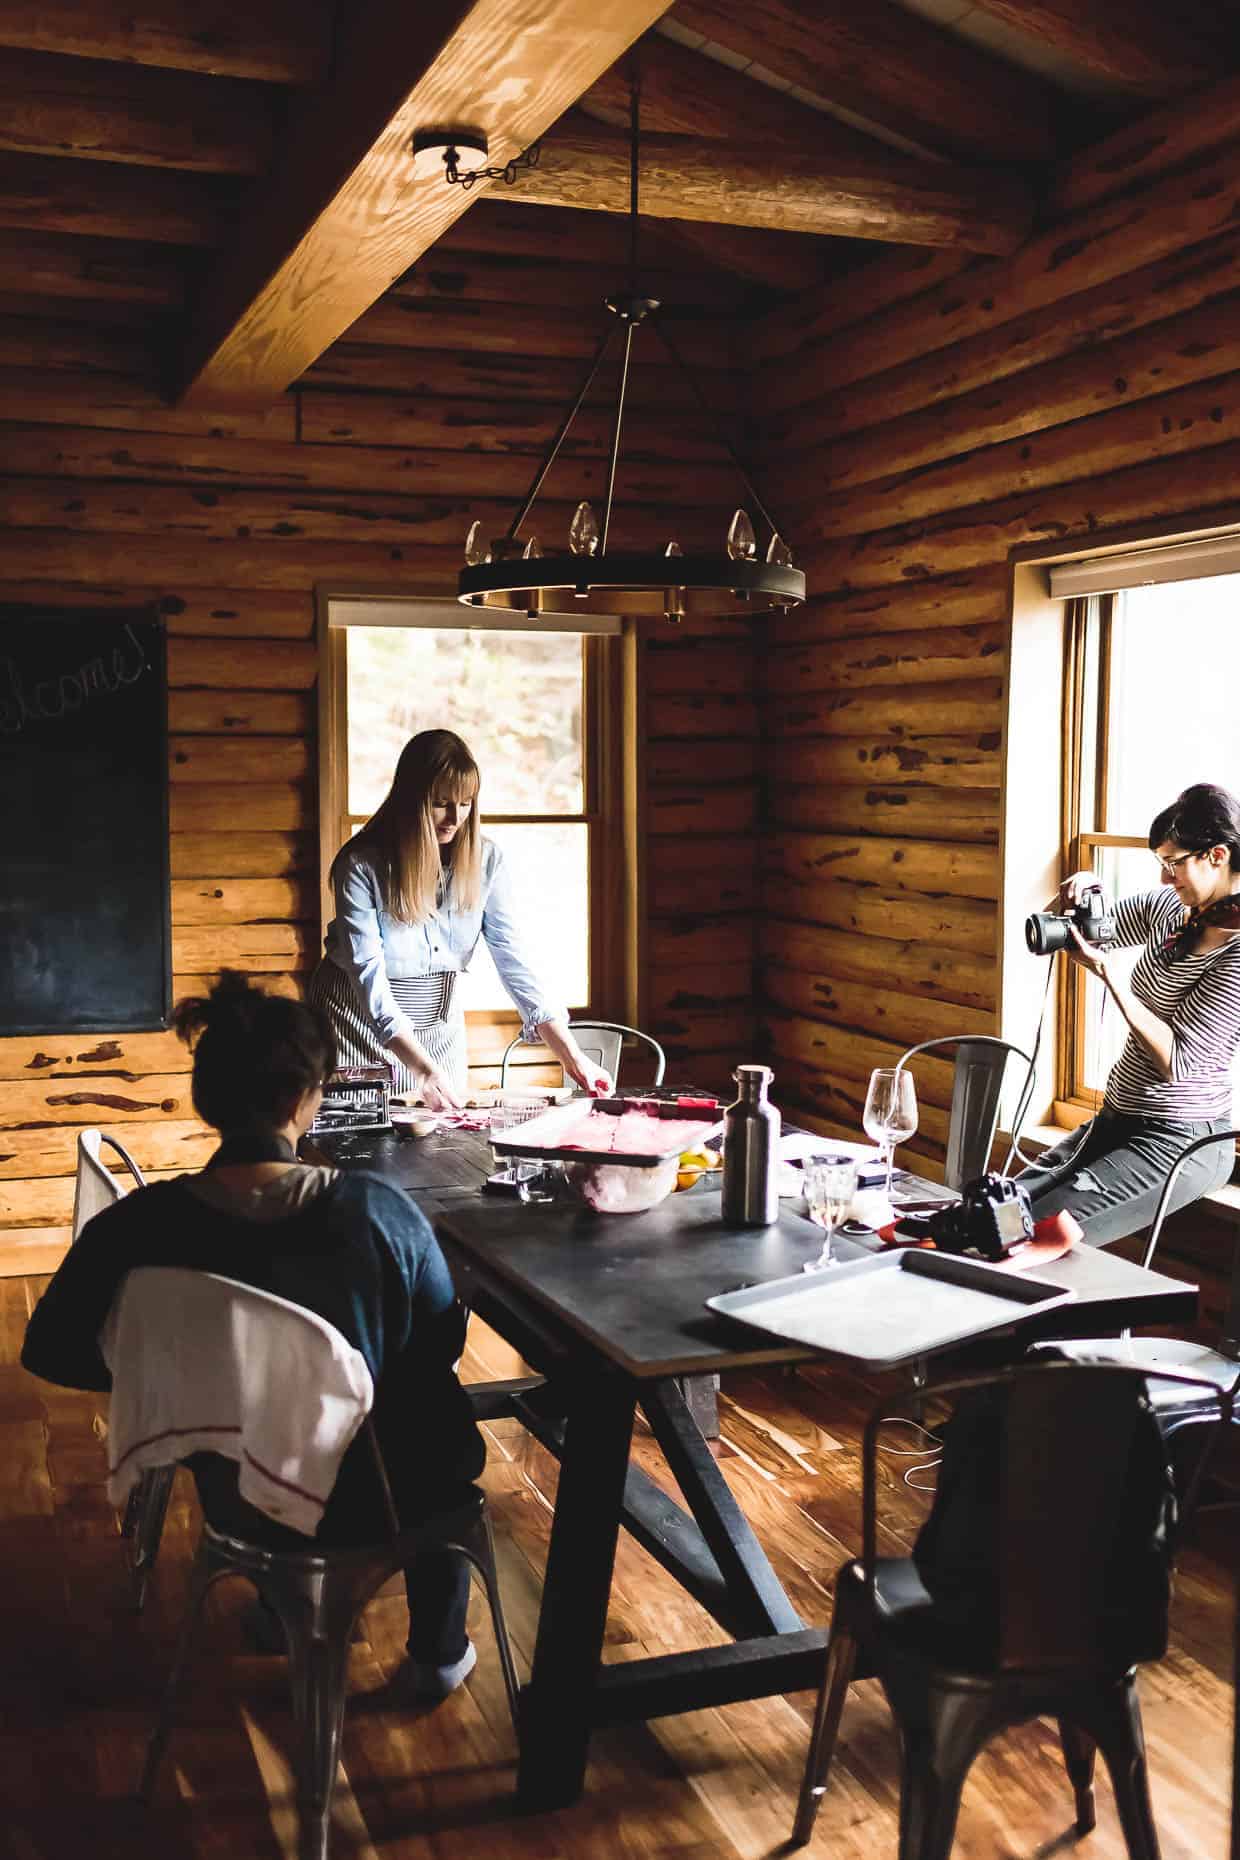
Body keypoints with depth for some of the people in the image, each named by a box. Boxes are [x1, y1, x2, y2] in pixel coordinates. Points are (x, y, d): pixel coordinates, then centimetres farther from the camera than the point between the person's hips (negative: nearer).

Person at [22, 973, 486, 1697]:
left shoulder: (141, 1226, -21)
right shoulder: (377, 1209, -24)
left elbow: (53, 1351, -5)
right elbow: (441, 1344, -8)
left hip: (234, 1495, 2)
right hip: (366, 1498, -2)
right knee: (446, 1431, 33)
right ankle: (441, 1653, 44)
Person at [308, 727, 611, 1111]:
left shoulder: (485, 859, -9)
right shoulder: (360, 864, -22)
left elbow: (512, 960, -10)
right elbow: (369, 975, -27)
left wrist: (571, 1056, -20)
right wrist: (424, 1069, -37)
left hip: (440, 1021, 4)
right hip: (361, 1016, -4)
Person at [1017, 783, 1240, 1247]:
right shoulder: (1169, 906, 3)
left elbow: (1176, 1061, -21)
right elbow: (1093, 932, 19)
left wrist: (1109, 973, -23)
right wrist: (1082, 892, -5)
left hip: (1179, 1141, -8)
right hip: (1116, 1121, 8)